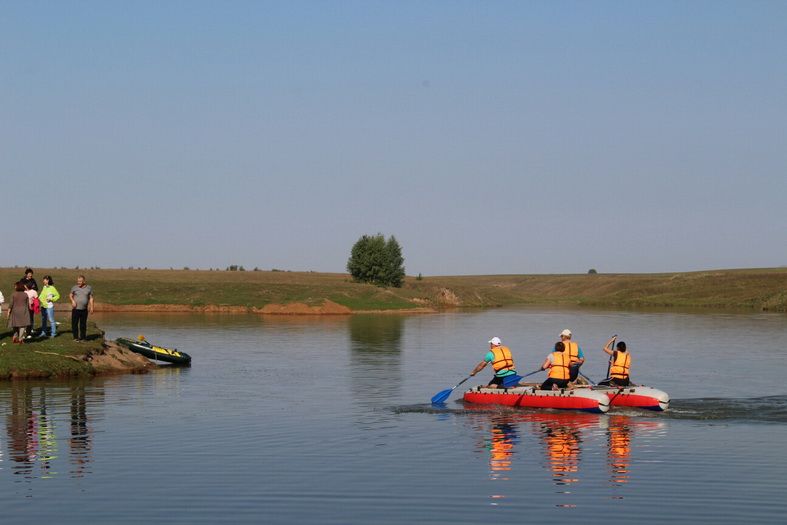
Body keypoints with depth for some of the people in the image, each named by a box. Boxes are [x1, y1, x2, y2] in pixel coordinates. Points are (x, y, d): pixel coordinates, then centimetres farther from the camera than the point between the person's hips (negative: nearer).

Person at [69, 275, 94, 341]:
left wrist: (91, 307, 0)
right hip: (76, 309, 0)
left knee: (83, 324, 7)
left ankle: (83, 337, 17)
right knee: (74, 323, -1)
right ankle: (76, 337, 9)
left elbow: (91, 298, 6)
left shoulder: (89, 288, 3)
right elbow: (70, 295, 14)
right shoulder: (74, 288, 0)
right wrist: (72, 300, -5)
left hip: (84, 309, 1)